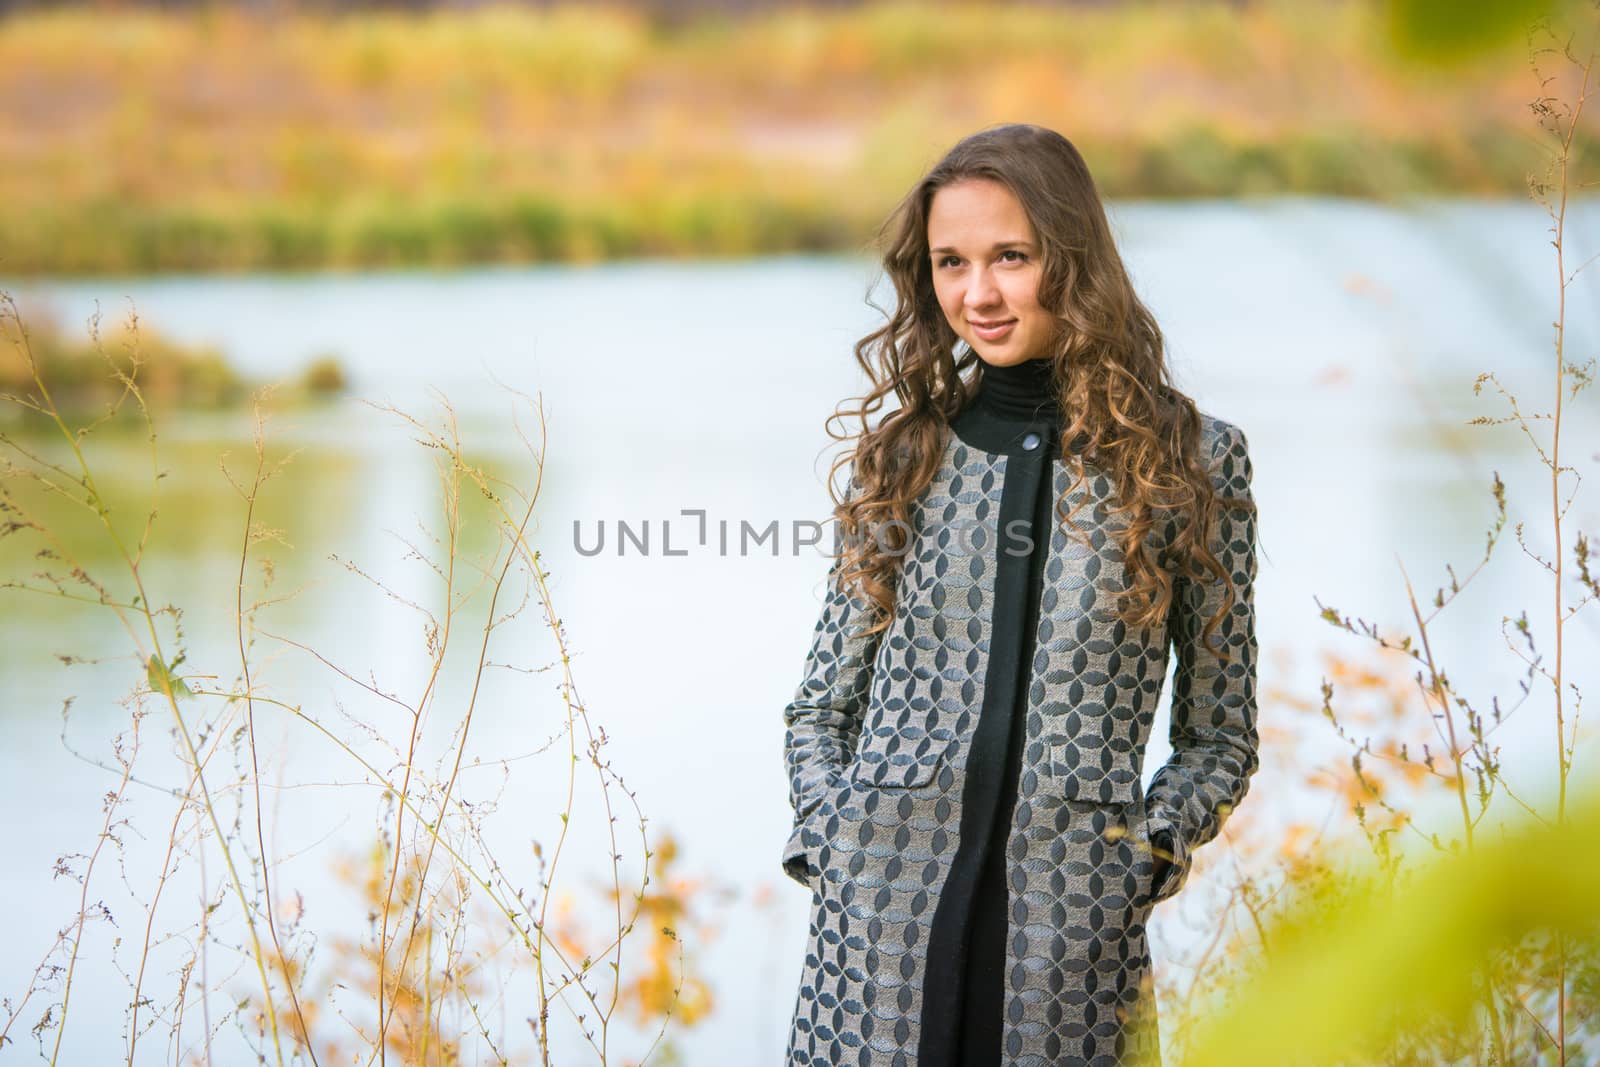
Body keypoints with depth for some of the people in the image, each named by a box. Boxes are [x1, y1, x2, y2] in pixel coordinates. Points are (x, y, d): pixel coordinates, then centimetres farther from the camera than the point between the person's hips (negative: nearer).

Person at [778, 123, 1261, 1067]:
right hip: (881, 923, 2)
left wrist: (1140, 855, -6)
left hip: (1069, 938, -1)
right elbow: (820, 706, 15)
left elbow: (1220, 737, 8)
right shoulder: (901, 456, 9)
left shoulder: (1191, 459, 4)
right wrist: (828, 843, 0)